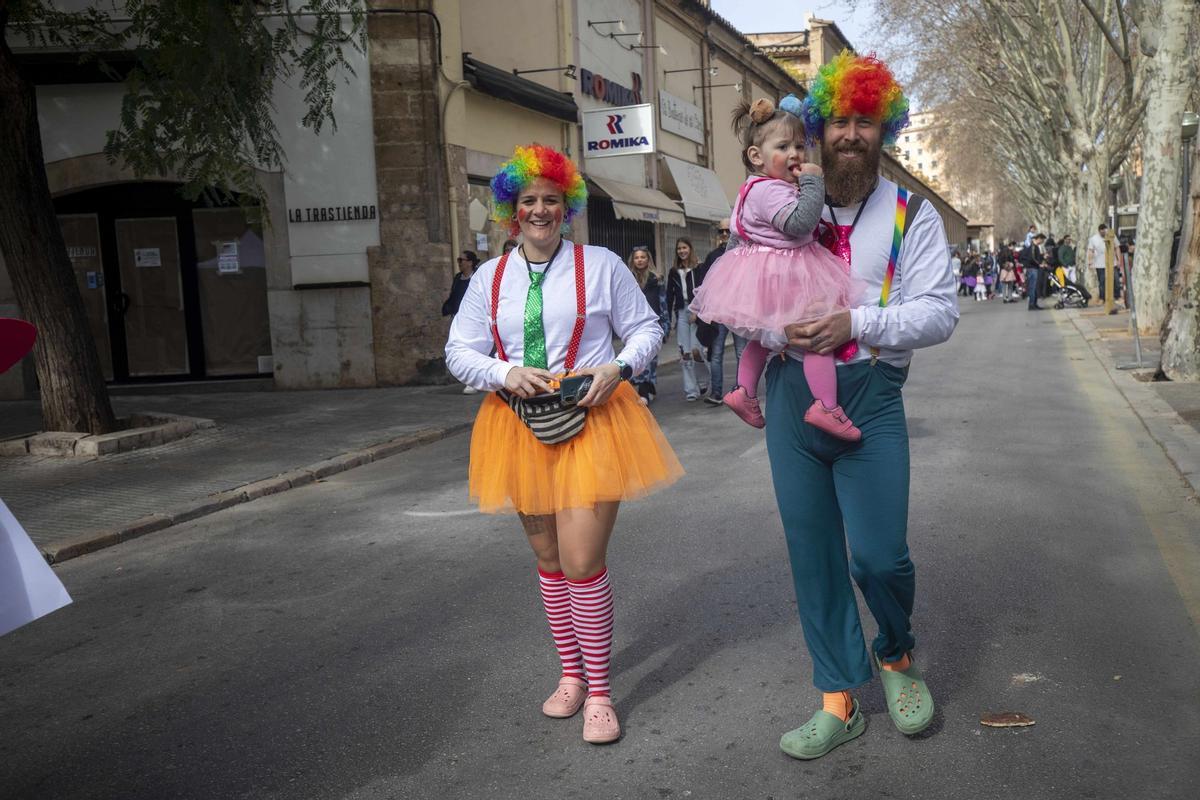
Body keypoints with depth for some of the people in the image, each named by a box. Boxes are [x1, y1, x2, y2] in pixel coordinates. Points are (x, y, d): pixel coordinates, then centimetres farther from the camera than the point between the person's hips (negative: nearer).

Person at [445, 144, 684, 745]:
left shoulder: (601, 264, 2)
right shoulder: (490, 277, 9)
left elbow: (646, 329, 6)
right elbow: (459, 351, 8)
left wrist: (620, 367, -13)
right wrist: (505, 374, -10)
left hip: (591, 420, -4)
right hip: (521, 425, 4)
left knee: (582, 562, -10)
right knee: (549, 561, 13)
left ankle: (598, 693, 7)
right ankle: (571, 674, 31)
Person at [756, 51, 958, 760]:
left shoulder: (913, 214, 3)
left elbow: (940, 312, -6)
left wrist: (857, 323, -18)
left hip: (870, 396, -2)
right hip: (792, 395, 3)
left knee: (880, 554, -6)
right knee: (813, 554, 7)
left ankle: (897, 654, 29)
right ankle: (840, 701, 22)